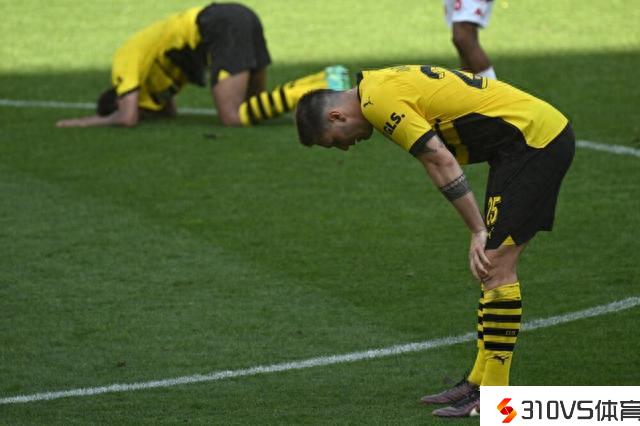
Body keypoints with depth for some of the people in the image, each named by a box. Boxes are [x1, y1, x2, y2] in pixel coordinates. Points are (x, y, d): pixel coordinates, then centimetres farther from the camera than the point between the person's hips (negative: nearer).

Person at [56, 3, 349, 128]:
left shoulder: (125, 64, 3)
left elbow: (127, 118, -8)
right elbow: (167, 112, 38)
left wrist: (85, 122, 6)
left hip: (219, 29, -9)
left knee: (234, 118, -16)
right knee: (251, 108, 18)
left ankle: (321, 90, -27)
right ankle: (327, 79, 0)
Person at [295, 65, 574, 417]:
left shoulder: (379, 101, -14)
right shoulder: (381, 84, 16)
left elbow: (443, 164, -18)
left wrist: (478, 231, -14)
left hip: (533, 141, -10)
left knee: (496, 267, -10)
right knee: (493, 266, 12)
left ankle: (493, 394, -8)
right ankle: (479, 381, 17)